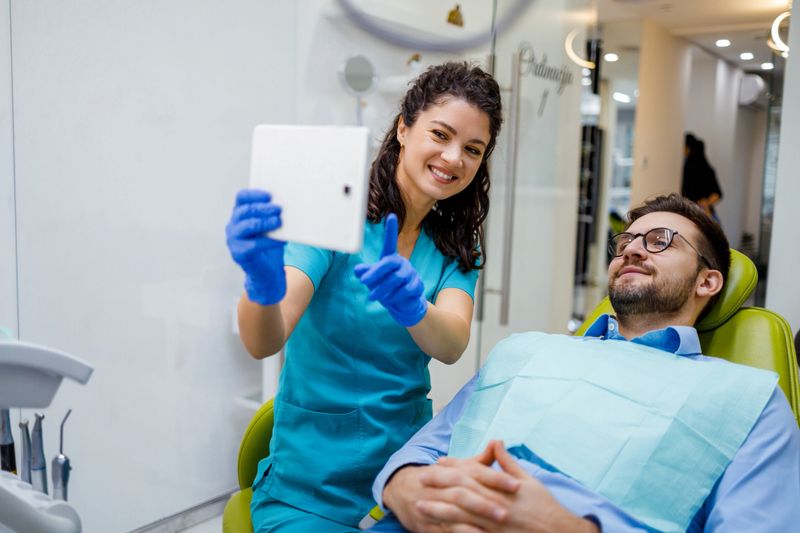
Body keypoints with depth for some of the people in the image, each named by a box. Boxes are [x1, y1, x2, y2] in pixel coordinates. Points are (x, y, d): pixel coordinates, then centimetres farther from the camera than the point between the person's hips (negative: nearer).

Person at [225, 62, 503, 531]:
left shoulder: (456, 247, 4)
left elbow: (452, 346, -15)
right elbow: (263, 343, -21)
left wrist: (413, 308, -36)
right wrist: (264, 285, -42)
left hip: (409, 475, 4)